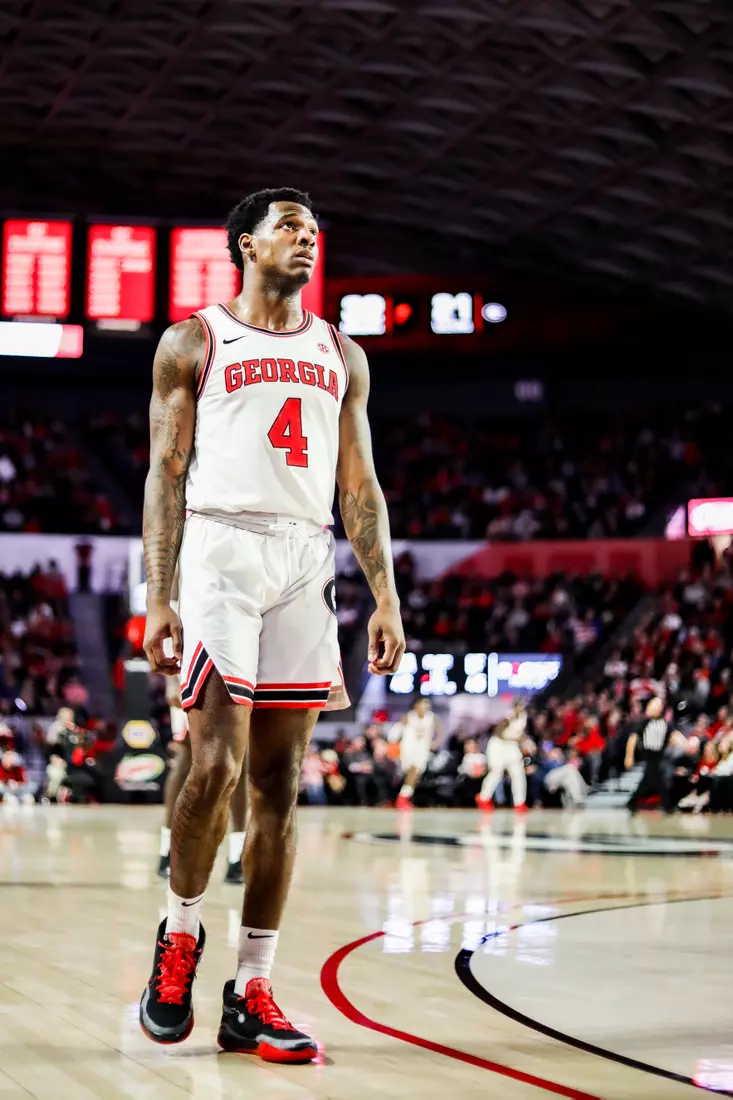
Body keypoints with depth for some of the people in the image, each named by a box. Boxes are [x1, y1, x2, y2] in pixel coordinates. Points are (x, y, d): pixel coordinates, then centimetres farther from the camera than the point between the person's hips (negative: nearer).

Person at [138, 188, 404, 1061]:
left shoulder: (340, 355, 18)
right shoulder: (193, 342, 7)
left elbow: (359, 486, 16)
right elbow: (166, 475, 2)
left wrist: (385, 597, 6)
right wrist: (157, 601, -7)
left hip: (306, 563, 4)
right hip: (222, 552, -4)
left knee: (280, 784, 1)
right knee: (215, 764, -14)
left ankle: (251, 995, 4)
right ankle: (180, 932, 12)